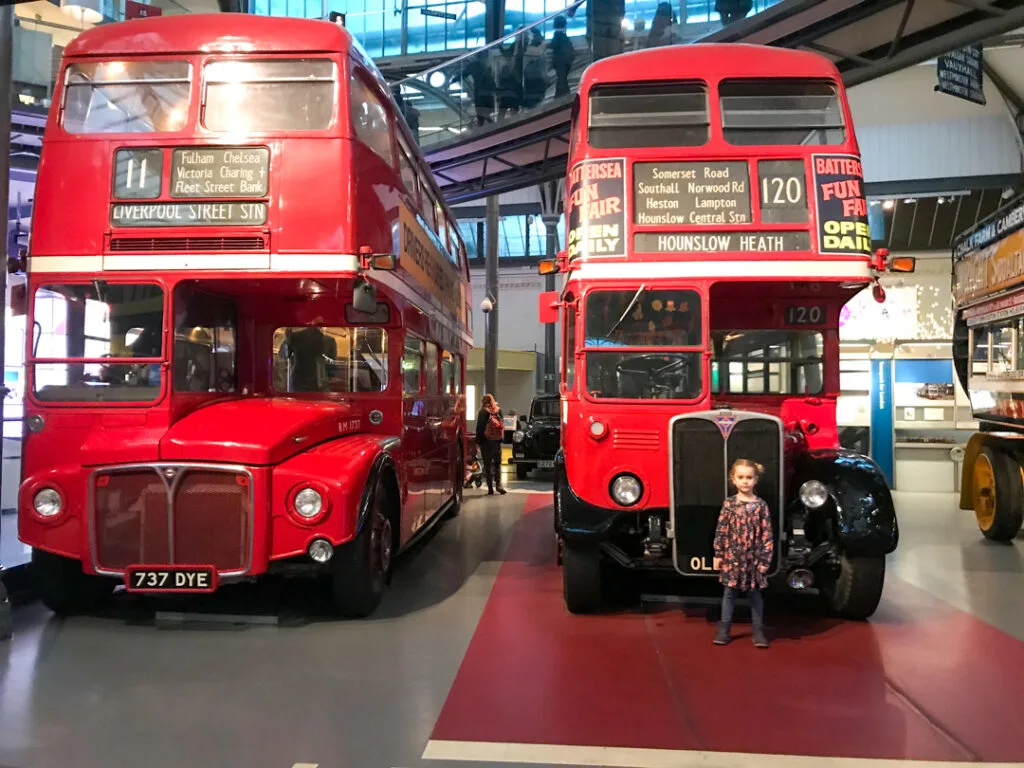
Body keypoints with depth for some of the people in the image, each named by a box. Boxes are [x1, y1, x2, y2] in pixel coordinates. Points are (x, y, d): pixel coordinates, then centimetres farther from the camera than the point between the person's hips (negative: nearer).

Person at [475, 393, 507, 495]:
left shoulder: (483, 412, -7)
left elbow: (480, 427, -8)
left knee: (487, 464, 2)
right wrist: (501, 438, 11)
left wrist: (478, 441, -2)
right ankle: (498, 484, -2)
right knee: (497, 463, 12)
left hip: (486, 441, -3)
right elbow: (502, 425, 8)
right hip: (497, 441, 3)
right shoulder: (499, 411, 6)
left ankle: (490, 488, 0)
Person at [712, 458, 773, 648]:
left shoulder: (761, 505, -3)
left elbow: (767, 534, -3)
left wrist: (765, 559, -6)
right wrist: (718, 555, -1)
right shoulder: (729, 504, -2)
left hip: (753, 558, 0)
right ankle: (724, 629, 17)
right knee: (729, 592, 9)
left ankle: (758, 631, 18)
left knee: (755, 594, 9)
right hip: (732, 556, 0)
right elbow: (721, 531, 0)